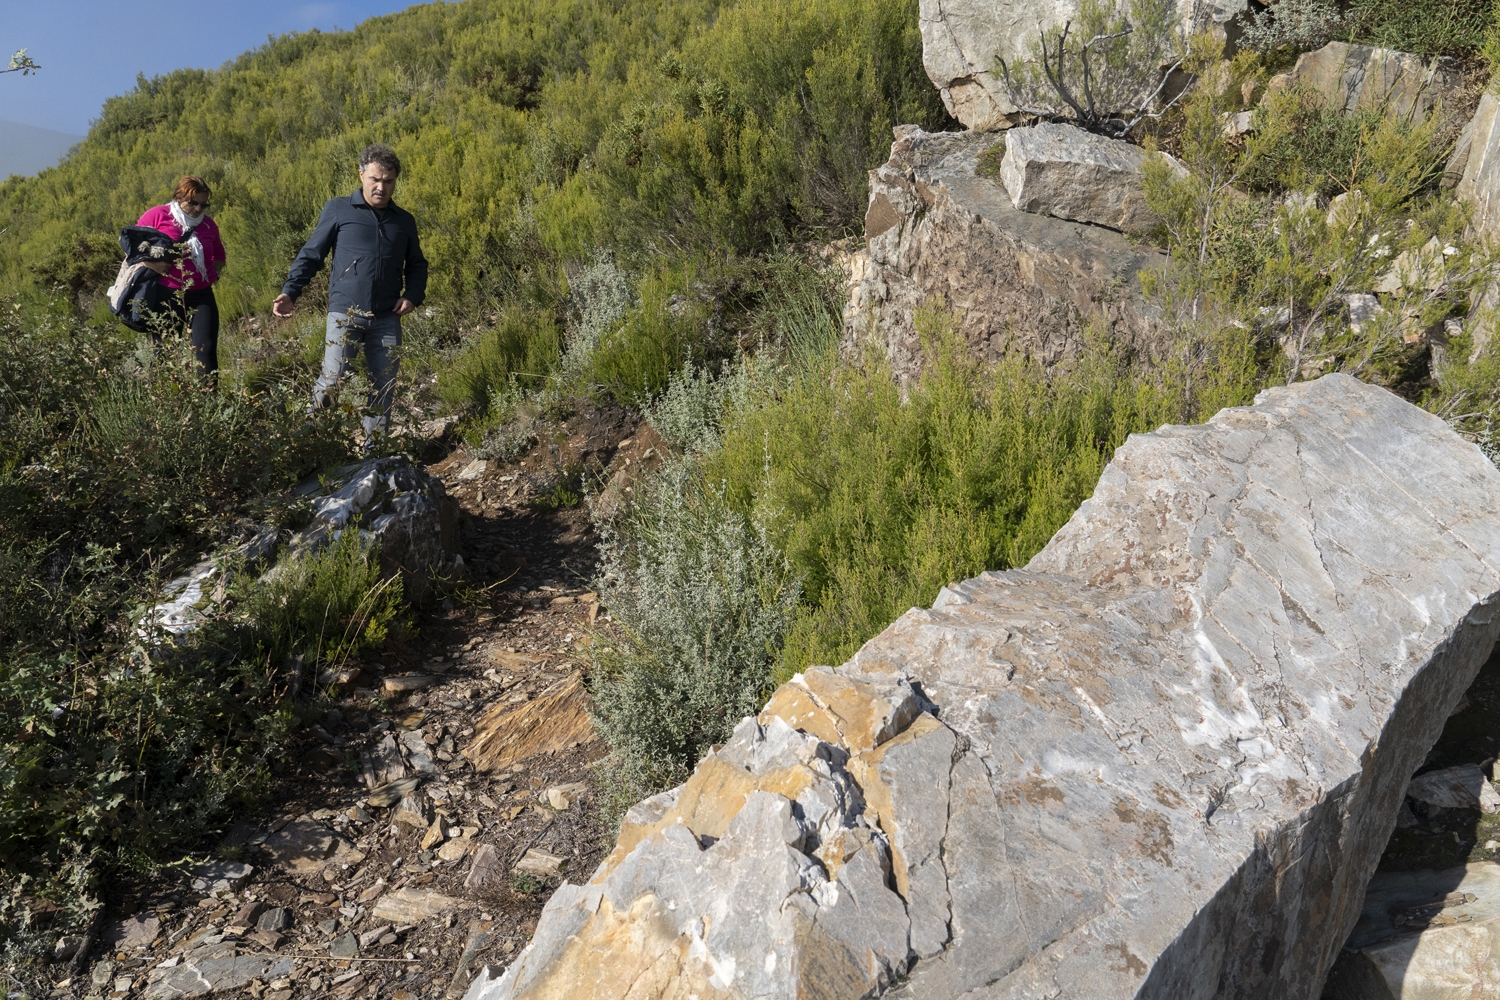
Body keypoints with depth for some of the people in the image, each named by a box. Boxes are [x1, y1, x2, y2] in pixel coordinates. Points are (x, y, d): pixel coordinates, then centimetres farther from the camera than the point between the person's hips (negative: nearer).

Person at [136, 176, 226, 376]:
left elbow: (219, 255, 24)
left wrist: (214, 273, 8)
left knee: (206, 352, -9)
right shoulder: (157, 216, -2)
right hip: (165, 296, -2)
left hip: (201, 297, 2)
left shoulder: (209, 225, 8)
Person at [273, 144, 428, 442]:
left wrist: (413, 295, 3)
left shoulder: (404, 221, 13)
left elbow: (417, 265, 23)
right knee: (331, 379, -13)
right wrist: (289, 292, -7)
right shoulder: (338, 210, 4)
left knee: (384, 387, 3)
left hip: (387, 319, 3)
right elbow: (311, 254, 6)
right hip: (345, 314, -3)